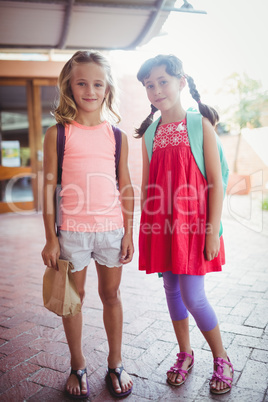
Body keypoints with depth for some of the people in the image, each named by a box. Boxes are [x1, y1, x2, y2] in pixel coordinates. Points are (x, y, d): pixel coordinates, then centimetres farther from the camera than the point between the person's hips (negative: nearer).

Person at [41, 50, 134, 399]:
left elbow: (125, 186, 7)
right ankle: (78, 366, 33)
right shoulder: (58, 134, -1)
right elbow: (49, 186, -2)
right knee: (74, 297, 12)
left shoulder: (117, 136, 5)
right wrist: (51, 238, -4)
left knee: (111, 295, 14)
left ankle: (115, 364, 34)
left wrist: (128, 232, 4)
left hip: (111, 228, 2)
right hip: (71, 230, -1)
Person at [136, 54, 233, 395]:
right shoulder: (150, 133, 9)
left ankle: (221, 359, 24)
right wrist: (145, 228, 10)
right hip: (160, 224, 5)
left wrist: (213, 231, -12)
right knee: (171, 290, 13)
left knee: (192, 296, -3)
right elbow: (146, 185, 12)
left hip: (192, 223, -4)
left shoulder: (200, 124, -3)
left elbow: (216, 182, -7)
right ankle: (185, 354, 34)